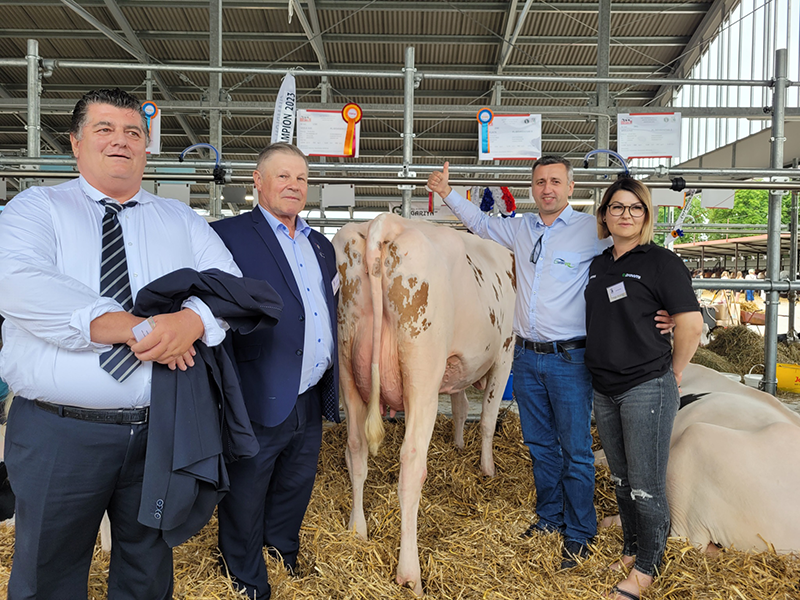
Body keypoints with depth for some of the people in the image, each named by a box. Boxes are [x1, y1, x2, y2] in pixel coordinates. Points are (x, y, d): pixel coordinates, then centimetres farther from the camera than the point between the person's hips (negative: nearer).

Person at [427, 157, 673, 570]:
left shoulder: (592, 232, -7)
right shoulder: (521, 229, 9)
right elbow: (480, 222, 25)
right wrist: (448, 193, 19)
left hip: (569, 358, -5)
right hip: (526, 356, 5)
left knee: (576, 450, 3)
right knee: (540, 444, 17)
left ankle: (579, 533, 19)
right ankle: (549, 516, 35)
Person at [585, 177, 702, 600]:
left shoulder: (660, 262, -8)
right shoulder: (597, 264, 10)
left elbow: (691, 323, -12)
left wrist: (672, 373, -5)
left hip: (647, 388, -6)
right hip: (603, 390, 6)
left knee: (646, 484, 2)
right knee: (621, 479, 17)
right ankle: (631, 550, 34)